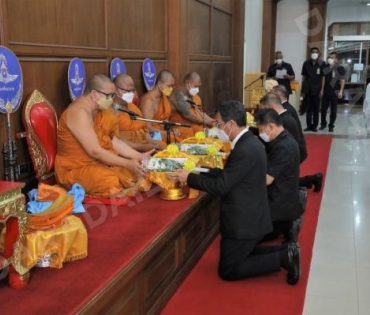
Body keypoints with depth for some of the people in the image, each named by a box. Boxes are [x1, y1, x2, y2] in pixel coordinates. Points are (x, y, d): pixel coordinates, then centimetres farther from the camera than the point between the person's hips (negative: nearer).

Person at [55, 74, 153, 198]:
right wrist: (127, 163, -23)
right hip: (77, 169, -8)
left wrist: (139, 156, -3)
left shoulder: (98, 110, 6)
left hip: (99, 162, 9)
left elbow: (114, 141, 7)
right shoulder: (79, 112, -24)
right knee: (113, 184, -32)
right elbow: (95, 151, -27)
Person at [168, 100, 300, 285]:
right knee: (243, 254, 27)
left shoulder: (245, 150, -26)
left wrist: (189, 178, -14)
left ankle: (282, 258, 0)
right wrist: (197, 171, 5)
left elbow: (221, 186, -24)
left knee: (228, 270, 4)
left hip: (244, 221, -10)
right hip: (250, 216, 10)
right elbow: (226, 174, 11)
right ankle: (285, 252, 15)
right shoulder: (248, 142, 5)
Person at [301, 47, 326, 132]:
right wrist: (302, 89, 4)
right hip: (307, 89, 2)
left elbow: (323, 77, 0)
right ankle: (309, 125, 13)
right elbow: (304, 77, 7)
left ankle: (314, 126, 12)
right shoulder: (306, 63, 4)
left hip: (317, 89, -1)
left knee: (316, 108, 5)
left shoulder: (322, 63, -1)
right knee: (308, 108, 5)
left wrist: (322, 89, -6)